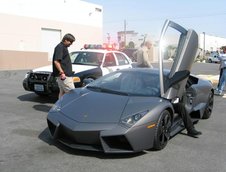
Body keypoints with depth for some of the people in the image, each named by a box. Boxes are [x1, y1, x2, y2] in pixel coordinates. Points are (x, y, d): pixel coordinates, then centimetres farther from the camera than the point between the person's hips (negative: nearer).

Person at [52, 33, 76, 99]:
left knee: (62, 92, 13)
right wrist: (62, 73, -24)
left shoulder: (63, 47, 18)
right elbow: (56, 61, -20)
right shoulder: (60, 47, -12)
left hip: (64, 75, 10)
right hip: (64, 76, -10)